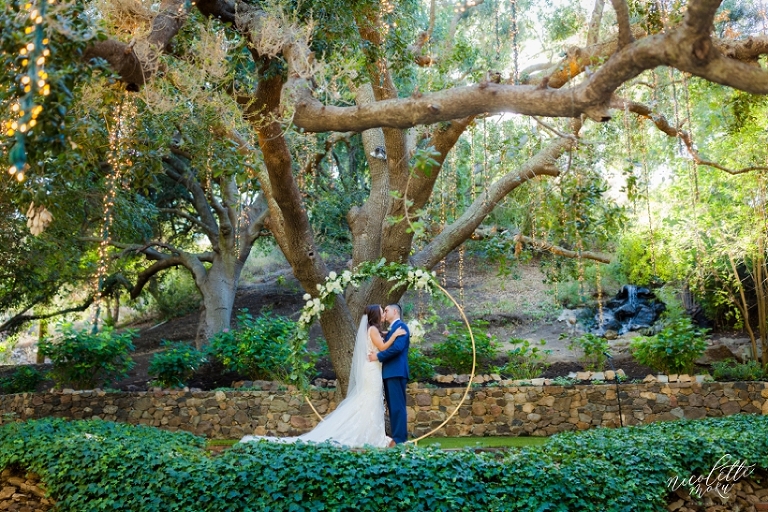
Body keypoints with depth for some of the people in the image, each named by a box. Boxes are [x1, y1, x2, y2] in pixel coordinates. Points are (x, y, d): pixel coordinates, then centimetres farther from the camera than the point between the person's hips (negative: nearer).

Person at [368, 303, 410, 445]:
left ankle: (399, 440, -10)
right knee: (392, 407, 9)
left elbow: (398, 347, -20)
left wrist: (378, 356, -14)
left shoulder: (401, 326, -6)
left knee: (397, 406, -10)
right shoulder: (393, 329, 23)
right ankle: (396, 437, 13)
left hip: (396, 372, -10)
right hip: (390, 373, 10)